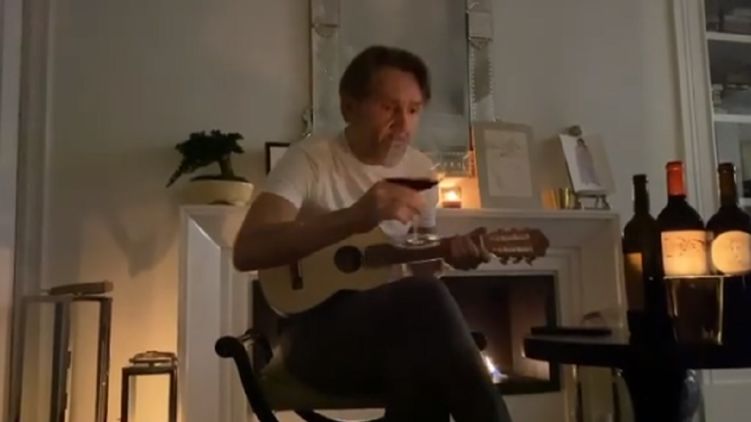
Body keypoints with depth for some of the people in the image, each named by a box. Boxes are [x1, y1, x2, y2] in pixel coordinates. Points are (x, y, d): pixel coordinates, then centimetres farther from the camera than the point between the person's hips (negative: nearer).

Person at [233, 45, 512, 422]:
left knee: (423, 361, -34)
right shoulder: (310, 159, -9)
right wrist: (355, 217, -36)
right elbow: (247, 251, -25)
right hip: (317, 333, -4)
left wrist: (445, 253, -6)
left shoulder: (420, 168, 9)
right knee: (425, 298, -35)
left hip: (395, 330, 5)